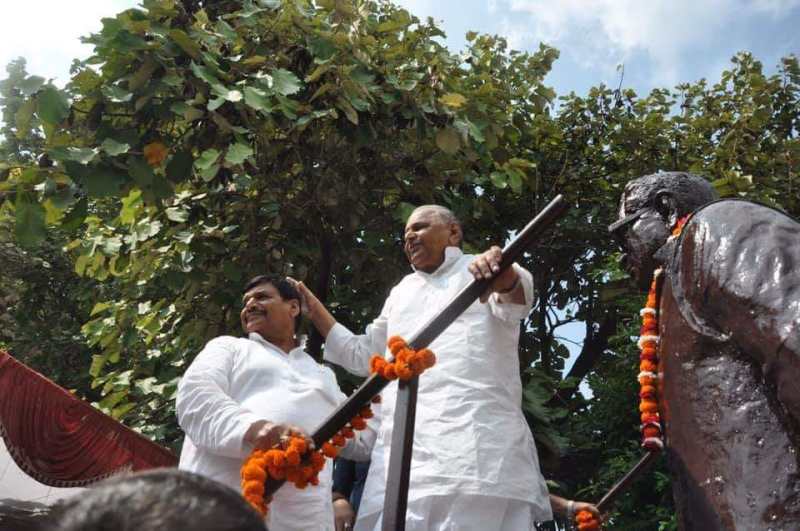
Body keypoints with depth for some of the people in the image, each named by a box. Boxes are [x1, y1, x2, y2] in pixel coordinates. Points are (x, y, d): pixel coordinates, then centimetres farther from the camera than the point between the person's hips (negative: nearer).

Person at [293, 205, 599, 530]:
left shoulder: (485, 269, 13)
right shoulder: (402, 292, 33)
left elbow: (517, 298, -11)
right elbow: (363, 355, 38)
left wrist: (505, 278, -37)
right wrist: (314, 307, 31)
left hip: (474, 436, -5)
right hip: (405, 446, 5)